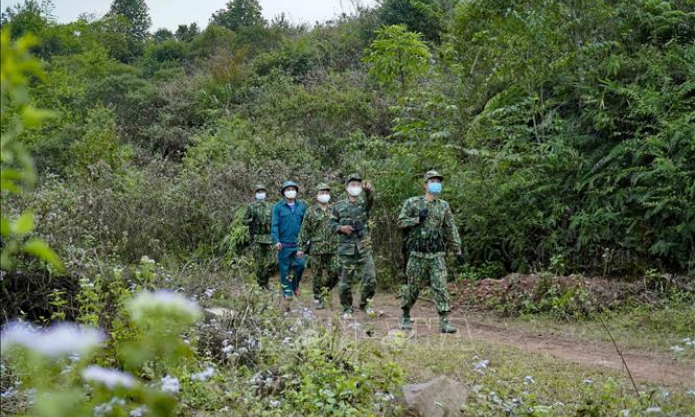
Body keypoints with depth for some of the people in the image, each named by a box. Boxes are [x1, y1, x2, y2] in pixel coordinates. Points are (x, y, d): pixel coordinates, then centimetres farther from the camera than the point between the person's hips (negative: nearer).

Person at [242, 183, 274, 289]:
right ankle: (261, 284, 7)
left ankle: (266, 281, 17)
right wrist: (251, 220, -19)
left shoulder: (269, 207, 11)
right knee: (259, 263, -3)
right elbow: (244, 221, 1)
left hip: (268, 238, 3)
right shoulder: (251, 206, -1)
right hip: (256, 238, -3)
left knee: (270, 262, -1)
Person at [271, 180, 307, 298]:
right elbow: (274, 225, -7)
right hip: (284, 244, -2)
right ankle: (287, 290, 16)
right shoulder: (278, 207, -2)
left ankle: (295, 284, 20)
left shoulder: (302, 206, 6)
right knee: (284, 267, 4)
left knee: (300, 264, -4)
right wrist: (276, 241, -17)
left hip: (298, 243, 2)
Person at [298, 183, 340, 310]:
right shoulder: (310, 211, 3)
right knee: (317, 275, 2)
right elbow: (304, 231, 2)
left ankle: (323, 291, 18)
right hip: (316, 249, -2)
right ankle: (318, 299, 13)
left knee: (334, 273, -5)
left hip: (333, 249, 2)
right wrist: (301, 247, -3)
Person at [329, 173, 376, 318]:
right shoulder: (339, 206, 6)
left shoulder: (364, 202, 3)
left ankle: (364, 303, 17)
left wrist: (368, 190, -44)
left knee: (370, 279, -5)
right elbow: (332, 223, 12)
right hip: (346, 248, 0)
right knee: (345, 282, 4)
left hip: (364, 248, 0)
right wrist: (341, 228, -11)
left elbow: (370, 199, -21)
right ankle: (347, 309, 20)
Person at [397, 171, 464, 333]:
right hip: (418, 254, -2)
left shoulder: (444, 206, 8)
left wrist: (457, 250, 9)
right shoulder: (412, 203, 0)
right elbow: (401, 222, -1)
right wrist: (418, 219, -14)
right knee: (413, 288, 7)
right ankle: (405, 316, 26)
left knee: (440, 288, -7)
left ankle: (444, 321, -7)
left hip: (437, 256, 2)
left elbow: (451, 229, 12)